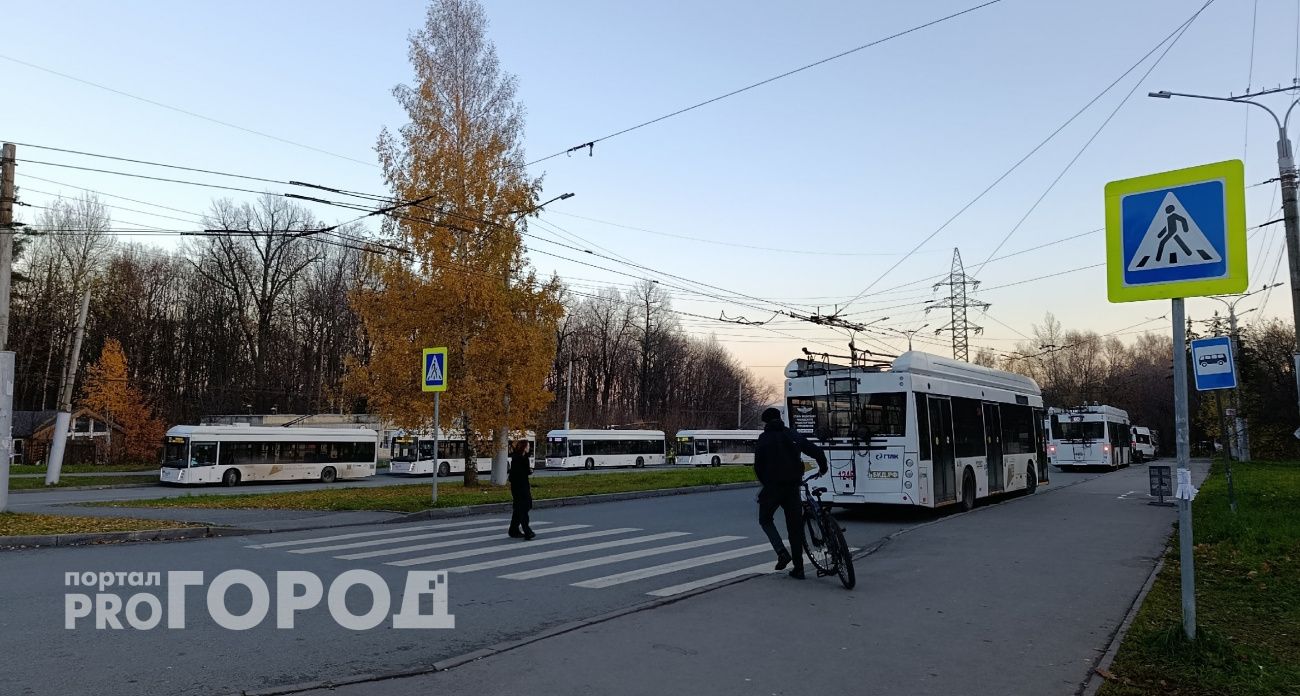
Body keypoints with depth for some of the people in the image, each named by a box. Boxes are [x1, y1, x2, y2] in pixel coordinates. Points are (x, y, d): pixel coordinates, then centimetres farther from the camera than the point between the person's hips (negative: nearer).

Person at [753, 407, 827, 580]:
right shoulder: (793, 435, 9)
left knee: (765, 519, 16)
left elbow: (758, 466, -6)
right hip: (793, 487, 3)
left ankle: (782, 552, -4)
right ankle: (798, 568, 10)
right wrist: (823, 468, 25)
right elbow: (817, 451, 7)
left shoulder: (764, 439, -1)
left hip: (772, 487, -3)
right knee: (795, 526, 10)